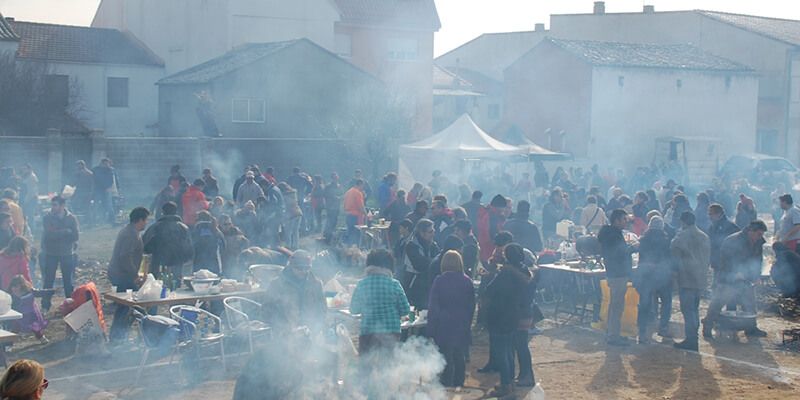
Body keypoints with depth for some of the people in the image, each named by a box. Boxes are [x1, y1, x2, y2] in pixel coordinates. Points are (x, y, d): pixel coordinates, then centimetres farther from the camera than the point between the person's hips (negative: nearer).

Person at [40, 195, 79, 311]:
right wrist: (65, 232, -16)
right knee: (49, 280, -1)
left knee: (68, 280, 8)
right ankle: (45, 306, 5)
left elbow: (76, 237, -9)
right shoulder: (47, 218, -5)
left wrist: (57, 235, -10)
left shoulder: (71, 218, -2)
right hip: (50, 253, -1)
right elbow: (48, 234, -19)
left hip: (67, 253, 1)